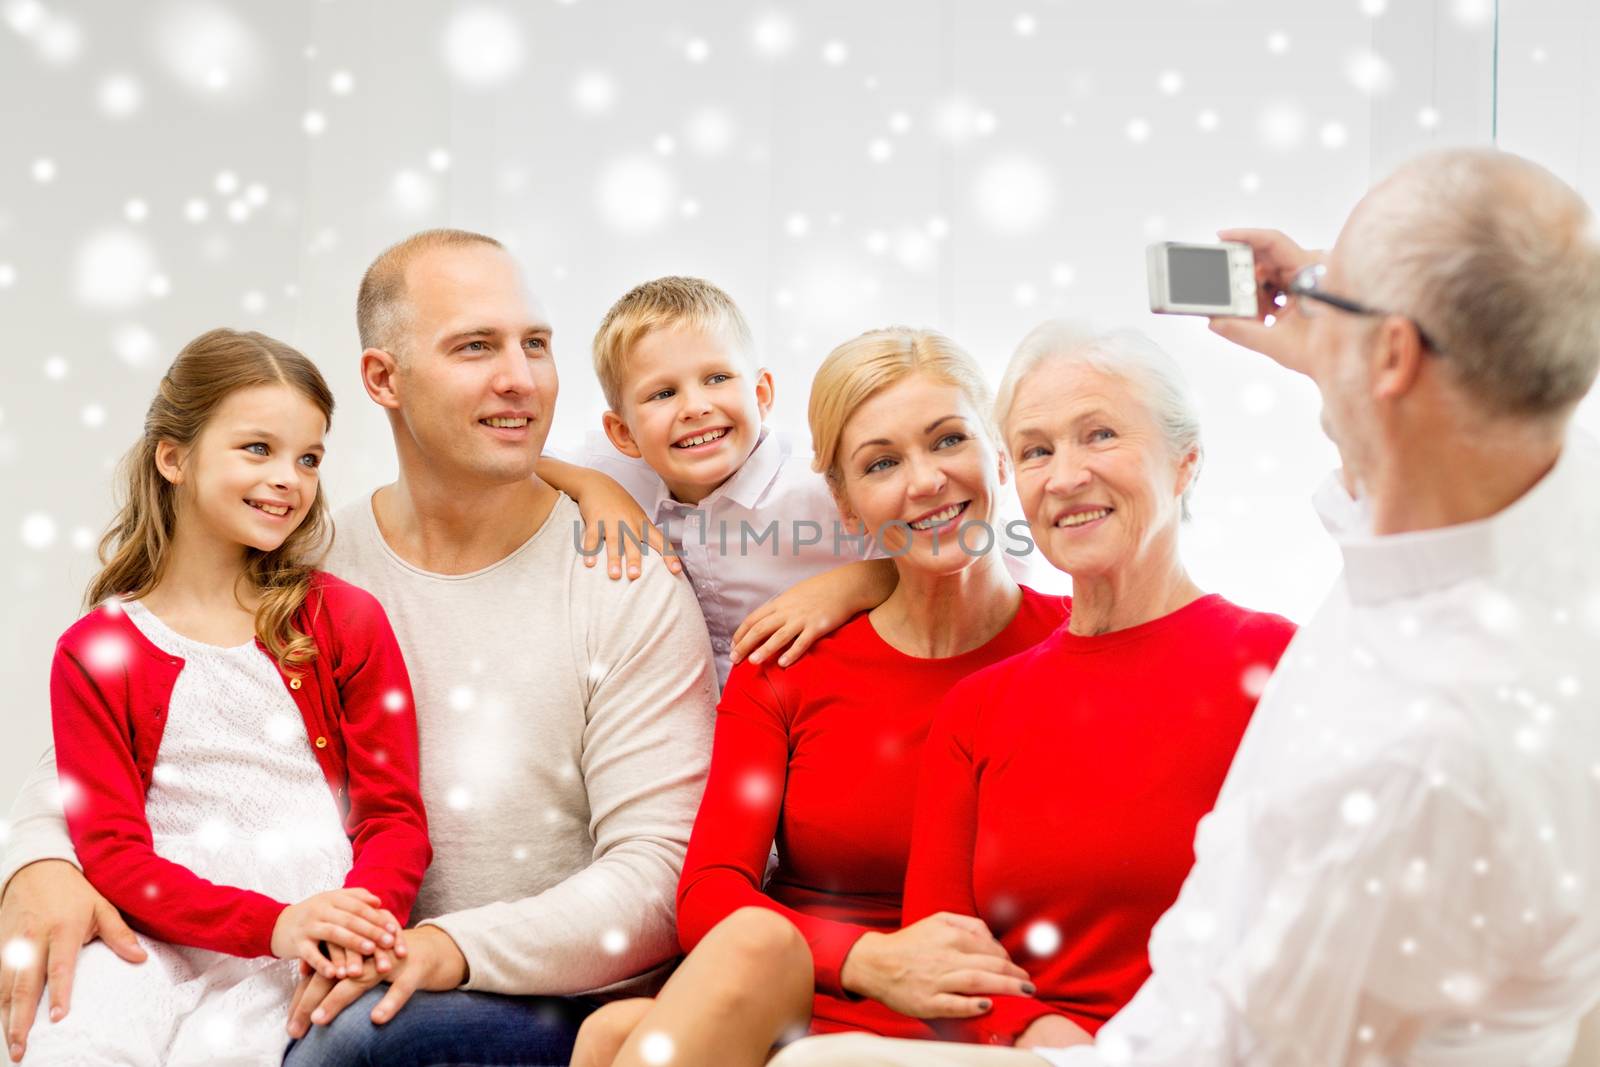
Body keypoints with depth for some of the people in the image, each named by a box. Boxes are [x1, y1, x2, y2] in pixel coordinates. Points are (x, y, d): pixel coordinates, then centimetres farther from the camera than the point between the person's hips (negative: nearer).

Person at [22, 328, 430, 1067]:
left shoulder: (347, 621, 9)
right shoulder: (94, 653, 6)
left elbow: (397, 813, 5)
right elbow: (111, 851, -2)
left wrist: (361, 911, -17)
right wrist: (271, 923, -17)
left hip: (313, 951, 0)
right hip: (161, 940, 0)